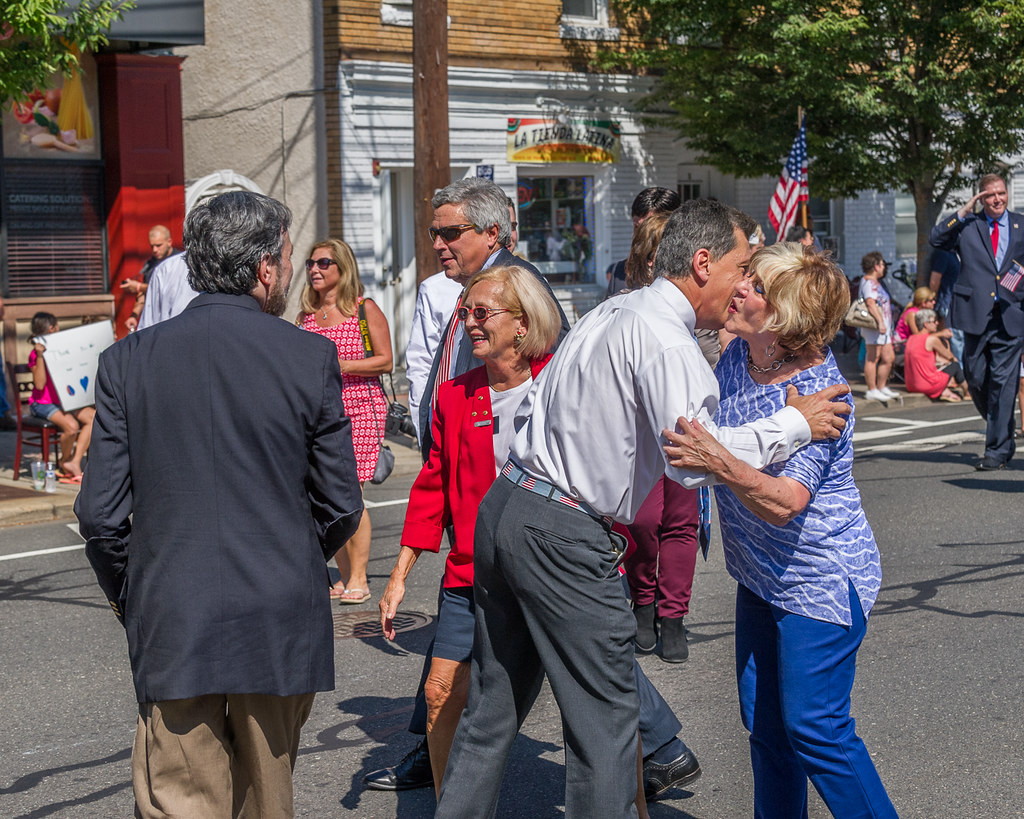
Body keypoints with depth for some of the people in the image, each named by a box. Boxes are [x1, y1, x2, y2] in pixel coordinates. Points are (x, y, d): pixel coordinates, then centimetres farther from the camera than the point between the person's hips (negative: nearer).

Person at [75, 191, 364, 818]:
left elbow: (100, 512, -3)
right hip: (281, 625, 0)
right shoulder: (310, 356, -5)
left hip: (172, 626, 0)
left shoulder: (129, 360, -2)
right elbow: (341, 506, 0)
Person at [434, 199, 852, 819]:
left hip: (503, 506, 9)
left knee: (495, 703, 17)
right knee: (605, 715, 0)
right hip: (564, 537, -9)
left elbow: (535, 403, 20)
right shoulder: (665, 340, -15)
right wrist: (793, 424, -16)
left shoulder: (611, 311, 14)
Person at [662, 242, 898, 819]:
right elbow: (704, 428, 22)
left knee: (814, 728, -7)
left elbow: (784, 502, -35)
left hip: (822, 579, -8)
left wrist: (720, 465, -48)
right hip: (762, 577, 8)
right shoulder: (738, 357, 0)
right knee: (764, 721, 12)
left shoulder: (817, 391, -25)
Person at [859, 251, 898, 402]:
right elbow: (870, 303, -24)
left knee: (889, 357, 11)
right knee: (873, 358, -7)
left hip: (883, 327, 11)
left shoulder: (875, 282, 22)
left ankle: (881, 388, 20)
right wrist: (880, 321, -32)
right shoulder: (868, 282, -12)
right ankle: (872, 391, -5)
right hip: (874, 325, -11)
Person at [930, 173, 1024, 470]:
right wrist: (964, 211, -10)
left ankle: (997, 450, -1)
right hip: (977, 314, 1)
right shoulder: (967, 225, 8)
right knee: (976, 377, 6)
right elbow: (936, 239, -6)